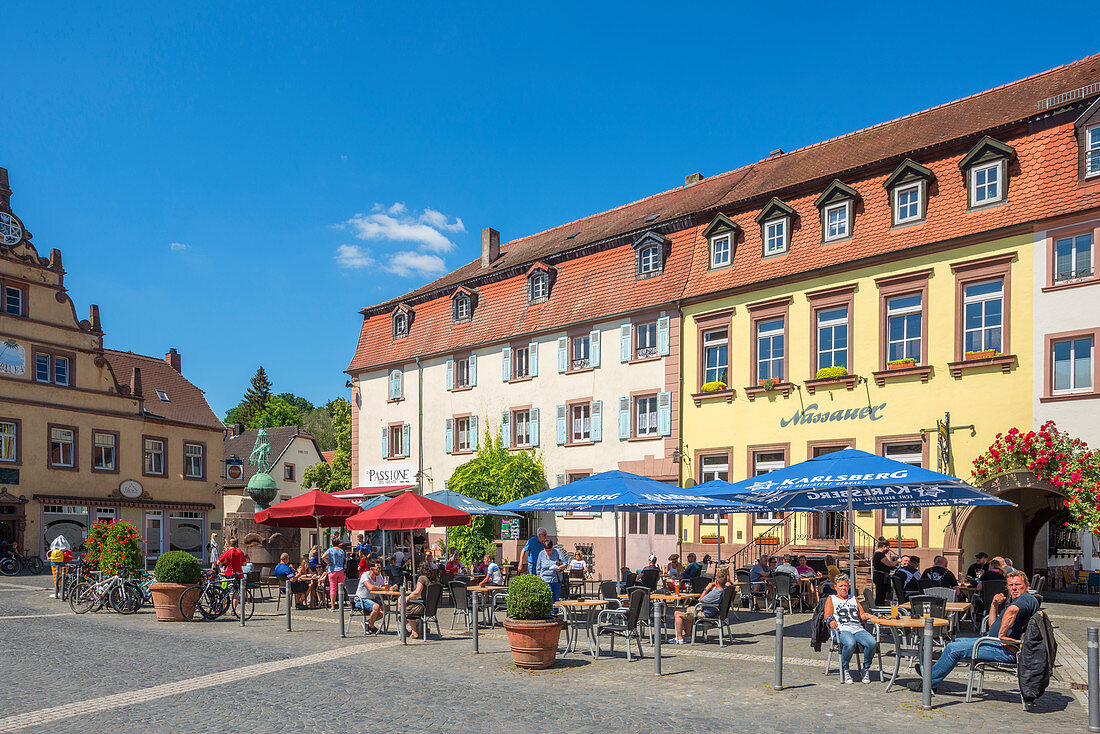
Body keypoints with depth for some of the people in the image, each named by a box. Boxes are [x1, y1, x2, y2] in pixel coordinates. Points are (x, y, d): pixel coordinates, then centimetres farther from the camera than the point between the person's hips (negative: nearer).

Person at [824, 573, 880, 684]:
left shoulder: (853, 599, 31)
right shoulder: (831, 599, 18)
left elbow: (862, 615, 23)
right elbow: (827, 614, 2)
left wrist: (870, 616, 1)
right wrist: (831, 621, -21)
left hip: (858, 628, 4)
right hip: (842, 629, -4)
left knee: (872, 643, -28)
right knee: (850, 644, -38)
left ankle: (866, 669, -7)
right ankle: (844, 669, -14)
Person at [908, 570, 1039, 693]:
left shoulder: (1027, 598, -12)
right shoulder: (1010, 601, 20)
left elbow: (1013, 610, -38)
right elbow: (993, 626, 23)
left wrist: (1002, 635, -32)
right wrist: (994, 605, 11)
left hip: (1008, 651, -11)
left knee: (953, 648, -11)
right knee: (956, 642, 22)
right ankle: (933, 670, 31)